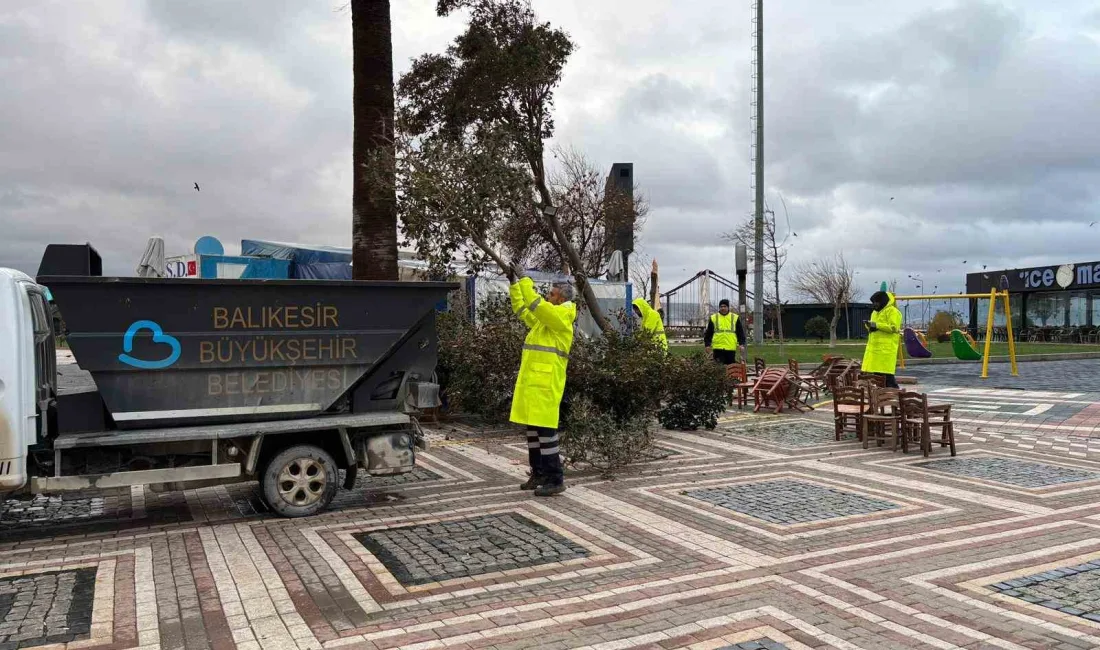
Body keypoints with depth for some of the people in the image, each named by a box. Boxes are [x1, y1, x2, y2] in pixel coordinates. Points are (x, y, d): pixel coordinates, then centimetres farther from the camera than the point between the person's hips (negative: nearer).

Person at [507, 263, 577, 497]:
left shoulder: (562, 316, -9)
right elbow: (522, 308, 26)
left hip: (546, 383, -9)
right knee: (532, 427, 12)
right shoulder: (543, 318, 18)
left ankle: (555, 480, -3)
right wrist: (514, 283, 16)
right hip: (531, 381, 9)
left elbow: (535, 303, -20)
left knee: (545, 429, -9)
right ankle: (539, 474, 21)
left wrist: (524, 278, -13)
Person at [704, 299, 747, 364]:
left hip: (731, 349, 1)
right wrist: (707, 345, 6)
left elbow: (740, 332, 10)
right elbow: (708, 333, 12)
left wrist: (741, 344, 1)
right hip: (718, 348, 0)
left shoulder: (735, 318, 9)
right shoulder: (713, 318, 9)